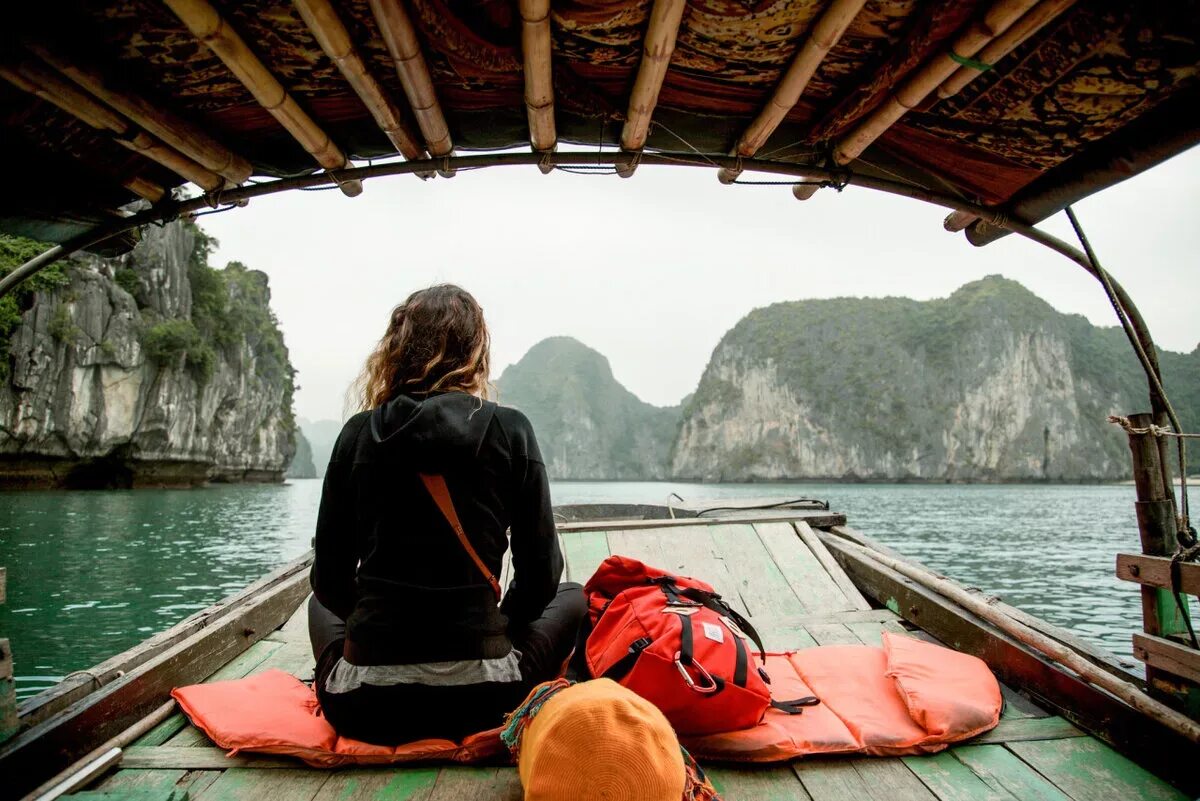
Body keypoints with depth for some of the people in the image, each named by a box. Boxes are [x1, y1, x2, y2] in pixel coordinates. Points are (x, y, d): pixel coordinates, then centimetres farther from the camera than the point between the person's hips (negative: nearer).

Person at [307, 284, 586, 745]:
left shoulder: (359, 433, -3)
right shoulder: (509, 430, -7)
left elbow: (330, 579, 3)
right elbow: (540, 572, -3)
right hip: (479, 703, -2)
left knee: (321, 603, 35)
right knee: (571, 599, 26)